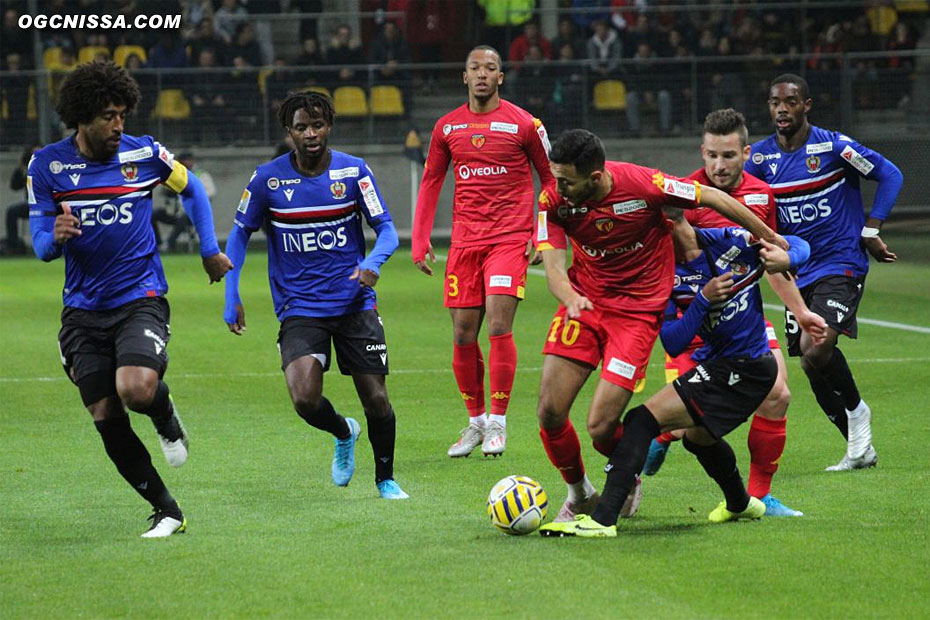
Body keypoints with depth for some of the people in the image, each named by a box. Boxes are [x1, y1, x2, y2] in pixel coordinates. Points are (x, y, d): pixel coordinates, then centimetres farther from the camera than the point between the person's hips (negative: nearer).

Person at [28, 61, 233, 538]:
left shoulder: (145, 154, -3)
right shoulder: (47, 165, -3)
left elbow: (191, 189, 17)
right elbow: (41, 244, -3)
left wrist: (210, 251, 13)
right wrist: (56, 238, -27)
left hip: (140, 298, -2)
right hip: (83, 310, 2)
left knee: (136, 389, -28)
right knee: (106, 420, -2)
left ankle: (166, 417, 9)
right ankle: (166, 512, 13)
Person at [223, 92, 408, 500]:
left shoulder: (353, 171, -3)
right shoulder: (268, 179, -3)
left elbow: (386, 229, 0)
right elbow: (240, 234, 8)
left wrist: (372, 263, -22)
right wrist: (231, 296, 1)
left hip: (353, 303, 1)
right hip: (299, 309, -1)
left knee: (376, 400, -1)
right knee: (305, 400, -19)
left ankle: (385, 479, 25)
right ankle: (343, 433, 16)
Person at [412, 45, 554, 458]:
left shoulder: (523, 124, -1)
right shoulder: (447, 127, 9)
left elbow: (550, 179, 5)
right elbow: (430, 183, 16)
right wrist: (420, 240, 8)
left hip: (509, 238, -4)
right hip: (465, 239, 4)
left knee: (499, 327, -14)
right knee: (463, 335, 2)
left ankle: (497, 423, -5)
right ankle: (475, 423, 16)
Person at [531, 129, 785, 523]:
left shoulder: (642, 184, -21)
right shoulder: (553, 200, -12)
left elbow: (713, 198, -9)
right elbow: (553, 265, -16)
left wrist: (771, 241, 1)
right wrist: (570, 297, -41)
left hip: (638, 310, -4)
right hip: (583, 302, 4)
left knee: (601, 427, -12)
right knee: (550, 412, -8)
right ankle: (579, 495, 20)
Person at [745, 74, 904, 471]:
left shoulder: (833, 146, -9)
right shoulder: (760, 157, 2)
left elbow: (890, 175, -3)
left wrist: (870, 231, -8)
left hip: (842, 264, -5)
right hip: (798, 272, 5)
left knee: (815, 350, -23)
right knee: (811, 363, 3)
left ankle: (855, 410, 4)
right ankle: (860, 449, 17)